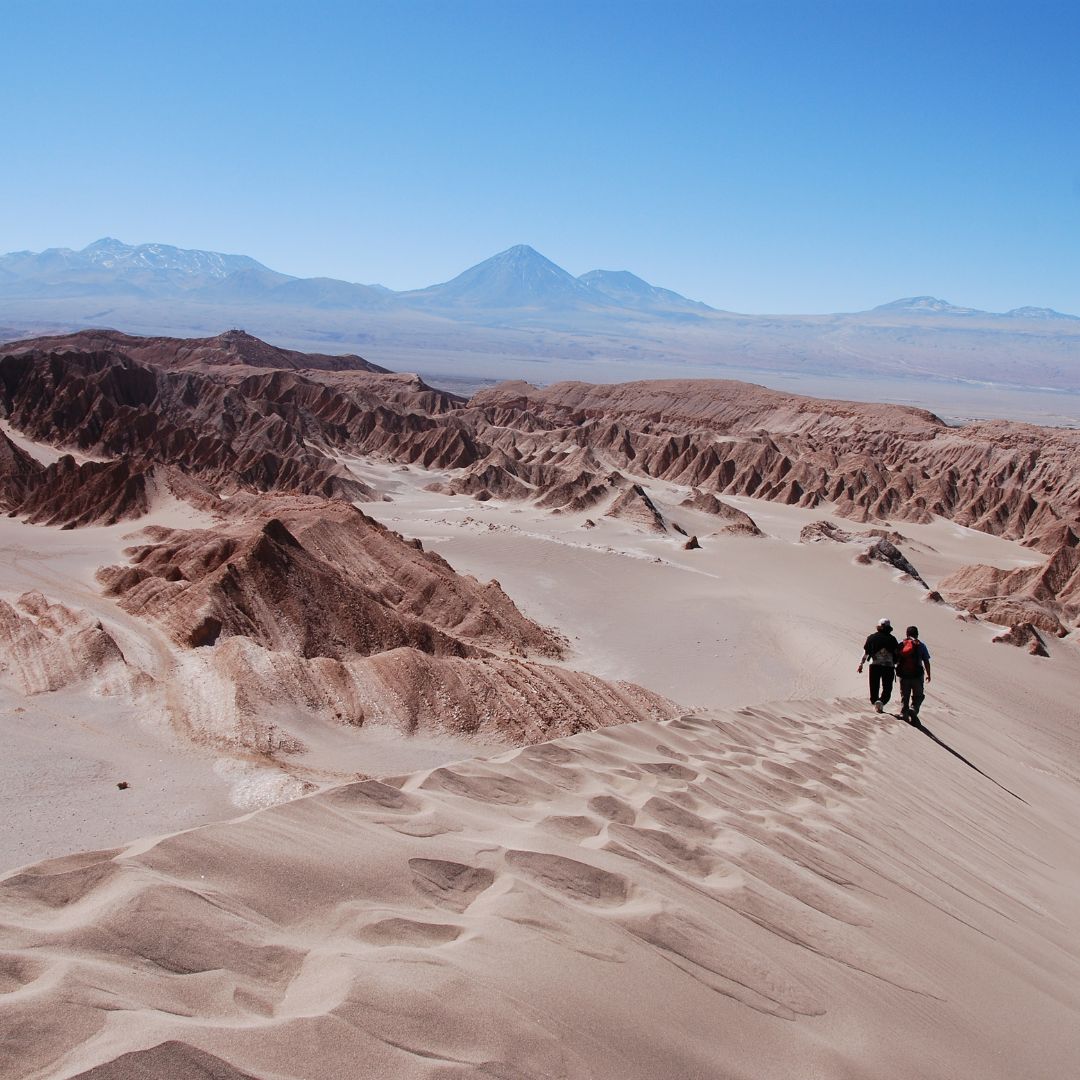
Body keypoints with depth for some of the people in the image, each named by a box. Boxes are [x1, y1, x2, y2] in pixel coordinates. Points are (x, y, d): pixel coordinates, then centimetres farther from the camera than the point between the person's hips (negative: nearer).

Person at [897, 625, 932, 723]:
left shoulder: (901, 645, 3)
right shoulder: (921, 646, 0)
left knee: (904, 696, 16)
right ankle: (913, 709, -14)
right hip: (917, 675, -2)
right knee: (918, 696, 9)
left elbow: (895, 659, 3)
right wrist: (928, 675, 9)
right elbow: (926, 662, 0)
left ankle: (903, 714, 17)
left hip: (903, 674, 2)